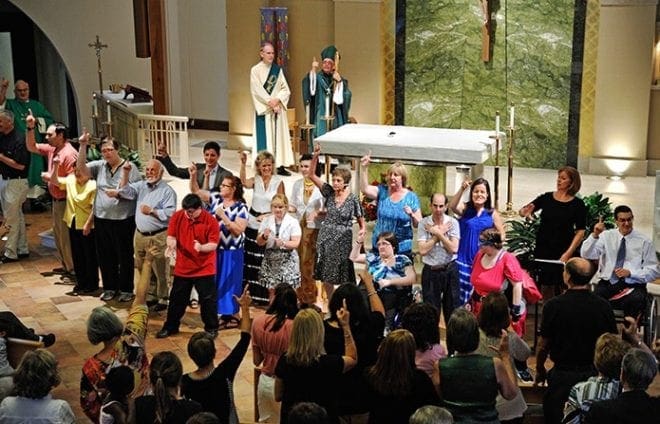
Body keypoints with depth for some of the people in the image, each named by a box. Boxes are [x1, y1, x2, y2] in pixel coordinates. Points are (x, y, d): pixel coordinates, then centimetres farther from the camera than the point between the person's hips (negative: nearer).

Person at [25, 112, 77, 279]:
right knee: (58, 234, 18)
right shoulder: (52, 149, 6)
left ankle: (73, 269, 7)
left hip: (65, 201, -10)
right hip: (56, 200, 10)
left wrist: (51, 178, -18)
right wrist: (30, 128, 4)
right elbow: (31, 147, 16)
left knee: (67, 236, -3)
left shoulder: (69, 153, -21)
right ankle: (65, 266, 30)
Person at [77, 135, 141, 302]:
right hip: (102, 218, 5)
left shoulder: (129, 167, -6)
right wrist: (83, 146, -10)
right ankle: (109, 287, 26)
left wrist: (117, 193, -19)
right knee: (105, 255, 12)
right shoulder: (100, 166, 7)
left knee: (124, 255, 5)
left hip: (123, 219, -5)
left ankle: (126, 289, 17)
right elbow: (81, 166, -1)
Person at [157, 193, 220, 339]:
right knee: (177, 298, 13)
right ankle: (170, 326, 28)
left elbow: (214, 244, -16)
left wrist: (202, 247, -36)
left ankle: (211, 328, 18)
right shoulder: (177, 216, -6)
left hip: (204, 268, -3)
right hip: (182, 267, 3)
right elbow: (171, 235, -1)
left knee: (208, 299, 4)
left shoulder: (211, 221, -15)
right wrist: (171, 245, -24)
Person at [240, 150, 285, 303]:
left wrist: (268, 215, -13)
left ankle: (266, 294, 10)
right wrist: (243, 164, -31)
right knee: (251, 258, 8)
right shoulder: (255, 180, 1)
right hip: (253, 224, 3)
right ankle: (253, 292, 19)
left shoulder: (279, 181, -4)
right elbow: (244, 183, -21)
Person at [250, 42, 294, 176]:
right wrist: (270, 103, -16)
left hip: (278, 108, 4)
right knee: (265, 137, -4)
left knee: (279, 136, 3)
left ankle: (281, 166, 7)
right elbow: (257, 91, -11)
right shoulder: (255, 70, -4)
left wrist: (277, 100, -13)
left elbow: (286, 89, 4)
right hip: (263, 109, -4)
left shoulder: (278, 69, 9)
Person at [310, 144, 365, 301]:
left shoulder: (353, 199, -8)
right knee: (326, 276, 9)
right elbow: (312, 175, -4)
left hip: (343, 240, -3)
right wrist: (315, 156, -16)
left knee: (343, 277, 1)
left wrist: (363, 229, -21)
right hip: (326, 238, 3)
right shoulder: (329, 192, -1)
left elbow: (361, 220, 0)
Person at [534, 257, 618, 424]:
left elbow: (544, 345, -8)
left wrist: (540, 371, 9)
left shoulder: (553, 305, -15)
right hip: (594, 374, 2)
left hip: (562, 374, -2)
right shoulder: (604, 307, -8)